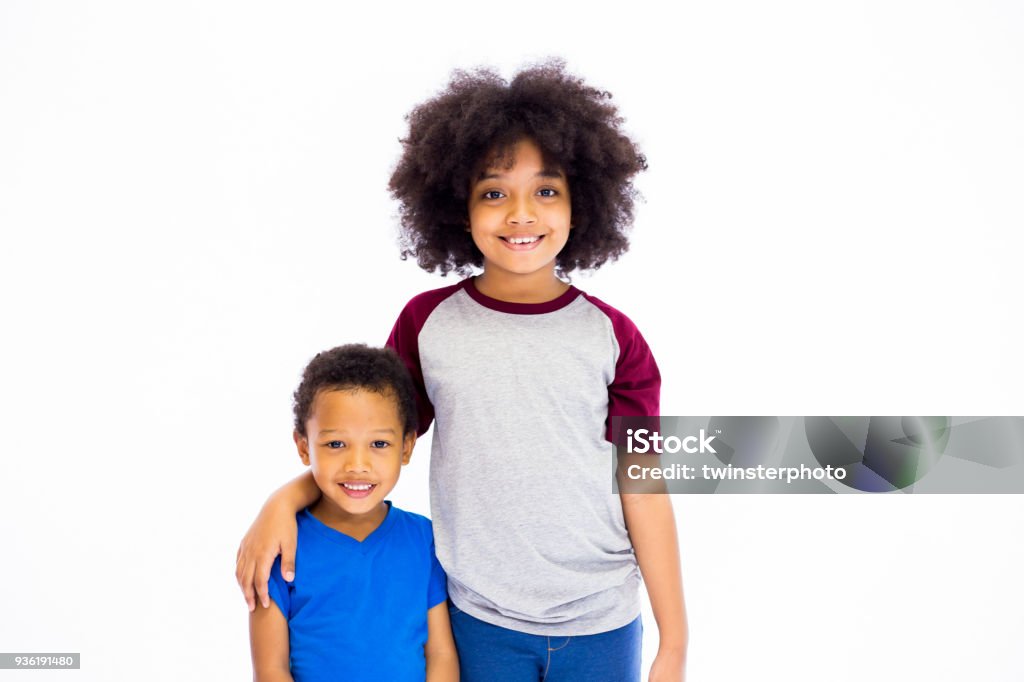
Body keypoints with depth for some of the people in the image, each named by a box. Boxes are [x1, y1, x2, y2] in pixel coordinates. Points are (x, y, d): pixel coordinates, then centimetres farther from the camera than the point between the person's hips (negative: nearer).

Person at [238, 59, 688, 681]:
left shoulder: (613, 338, -5)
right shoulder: (427, 324, -4)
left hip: (600, 627, 0)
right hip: (482, 621, 0)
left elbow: (643, 489, -3)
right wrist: (285, 500, -10)